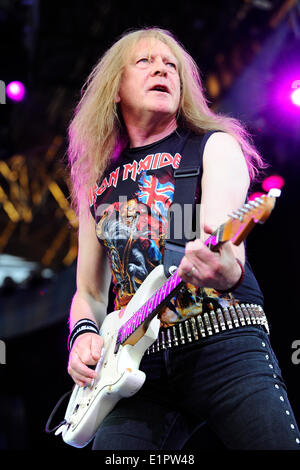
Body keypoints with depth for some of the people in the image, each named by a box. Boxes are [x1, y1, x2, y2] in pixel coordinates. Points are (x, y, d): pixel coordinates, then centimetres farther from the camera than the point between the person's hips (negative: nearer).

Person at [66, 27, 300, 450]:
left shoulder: (215, 145, 6)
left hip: (224, 341, -3)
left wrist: (224, 268, -37)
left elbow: (224, 239, -13)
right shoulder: (97, 182, 18)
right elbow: (89, 292, 22)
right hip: (138, 364, 3)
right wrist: (83, 336, 0)